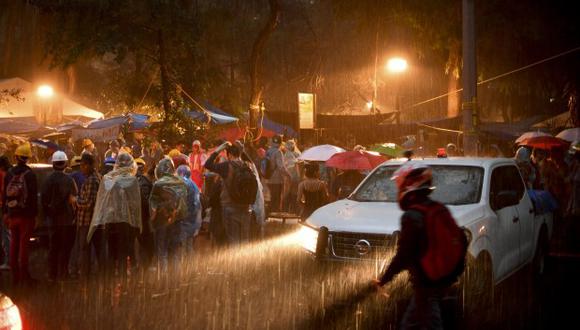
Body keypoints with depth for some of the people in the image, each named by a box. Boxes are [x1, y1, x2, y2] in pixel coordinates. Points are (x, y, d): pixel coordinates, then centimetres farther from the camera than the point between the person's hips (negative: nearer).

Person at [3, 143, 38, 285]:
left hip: (12, 214, 4)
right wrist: (34, 213, -7)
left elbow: (5, 194, 7)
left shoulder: (9, 173, 3)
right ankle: (24, 275, 1)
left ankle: (15, 274, 18)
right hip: (26, 214, -4)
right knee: (24, 243, -1)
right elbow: (33, 195, -12)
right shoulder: (30, 174, -11)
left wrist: (5, 212, 13)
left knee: (14, 243, 12)